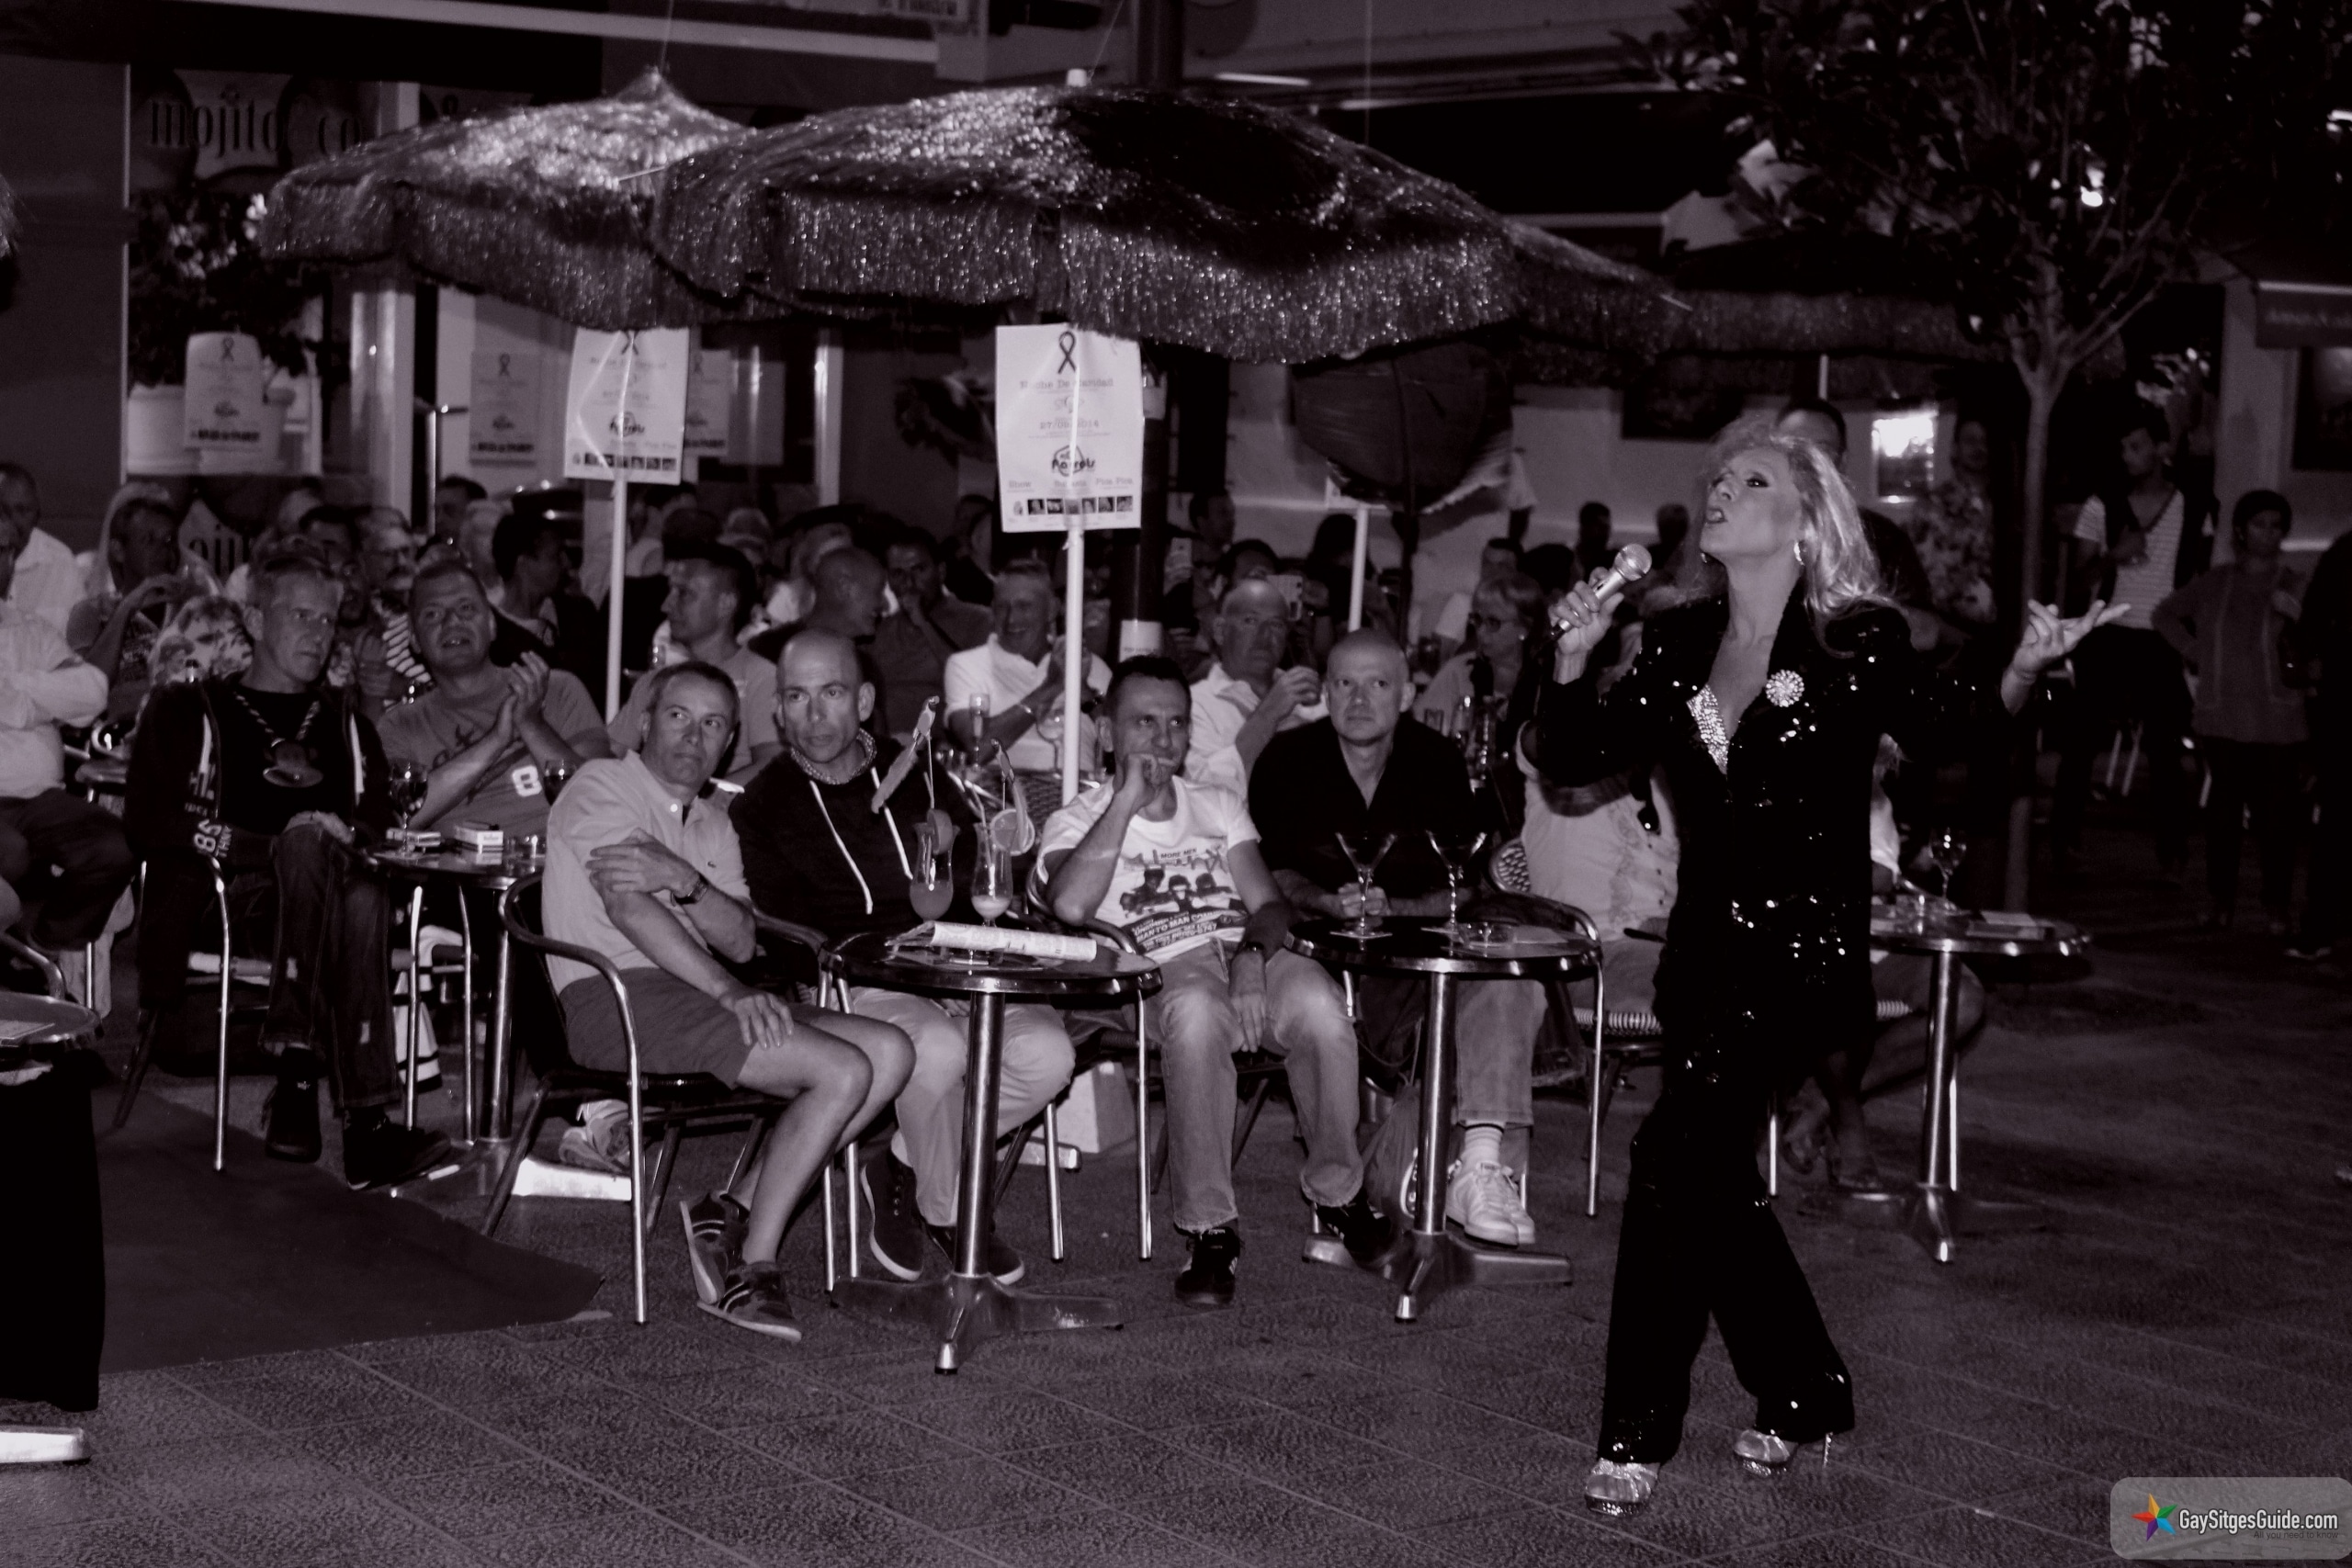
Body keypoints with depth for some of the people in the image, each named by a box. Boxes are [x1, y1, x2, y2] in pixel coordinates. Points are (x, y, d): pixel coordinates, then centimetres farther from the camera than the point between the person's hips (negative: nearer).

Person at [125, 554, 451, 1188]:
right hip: (228, 895, -3)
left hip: (334, 887, 3)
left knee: (365, 900, -37)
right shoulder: (189, 710, 21)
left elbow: (381, 824, 20)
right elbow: (148, 819, 4)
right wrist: (278, 844, -9)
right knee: (308, 840, -38)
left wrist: (346, 839, -6)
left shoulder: (348, 723, 33)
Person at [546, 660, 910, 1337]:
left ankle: (733, 1211, -10)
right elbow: (628, 907, -15)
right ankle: (752, 1268, -14)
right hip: (617, 995, -8)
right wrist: (729, 991, -22)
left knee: (890, 1052, -9)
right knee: (844, 1070, -22)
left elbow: (740, 939, 6)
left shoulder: (713, 823, 24)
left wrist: (684, 881, -16)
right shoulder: (603, 785, 2)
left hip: (697, 993, 8)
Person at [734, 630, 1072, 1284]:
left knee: (1046, 1053, -25)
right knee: (938, 1049, -37)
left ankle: (903, 1169, -4)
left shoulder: (917, 773, 17)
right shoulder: (764, 806, 6)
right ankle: (946, 1212, -9)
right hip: (852, 982, -4)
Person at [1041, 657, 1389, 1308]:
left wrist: (1253, 952, -12)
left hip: (1251, 957, 3)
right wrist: (1127, 799, -8)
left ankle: (1337, 1189, -10)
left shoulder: (1220, 807, 25)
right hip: (1158, 972, -3)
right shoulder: (1078, 821, 12)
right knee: (1196, 1010, -40)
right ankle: (1210, 1229, -31)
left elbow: (1268, 902, 12)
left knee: (1319, 1005, -32)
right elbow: (1070, 904, -11)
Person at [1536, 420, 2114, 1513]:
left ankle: (1638, 1432, -7)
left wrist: (2022, 672, -21)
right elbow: (1571, 760, 6)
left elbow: (1950, 736, -4)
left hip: (1806, 955, -6)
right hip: (1703, 951, 6)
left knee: (1674, 1153, -17)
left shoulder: (1859, 644, -7)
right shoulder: (1675, 645, 6)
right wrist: (1573, 659, -10)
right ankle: (1805, 1397, 34)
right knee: (1713, 1176, 12)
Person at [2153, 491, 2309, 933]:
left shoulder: (2295, 587, 3)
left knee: (2276, 816, -3)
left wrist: (2293, 623, -18)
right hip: (2222, 720, 2)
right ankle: (2219, 901, 10)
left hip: (2277, 724, -1)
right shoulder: (2215, 584, 9)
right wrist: (2192, 651, 10)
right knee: (2222, 813, 2)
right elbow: (2165, 614, 23)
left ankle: (2278, 908, 4)